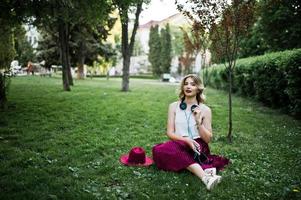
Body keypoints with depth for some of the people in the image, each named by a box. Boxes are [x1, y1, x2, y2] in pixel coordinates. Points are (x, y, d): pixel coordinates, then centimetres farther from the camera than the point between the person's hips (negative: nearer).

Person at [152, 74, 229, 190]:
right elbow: (170, 133, 0)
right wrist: (187, 140, -18)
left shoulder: (205, 110, 4)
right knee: (159, 150, -33)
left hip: (197, 146, -2)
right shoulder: (174, 106, 8)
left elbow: (208, 139, 3)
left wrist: (199, 122, -13)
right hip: (179, 145, 2)